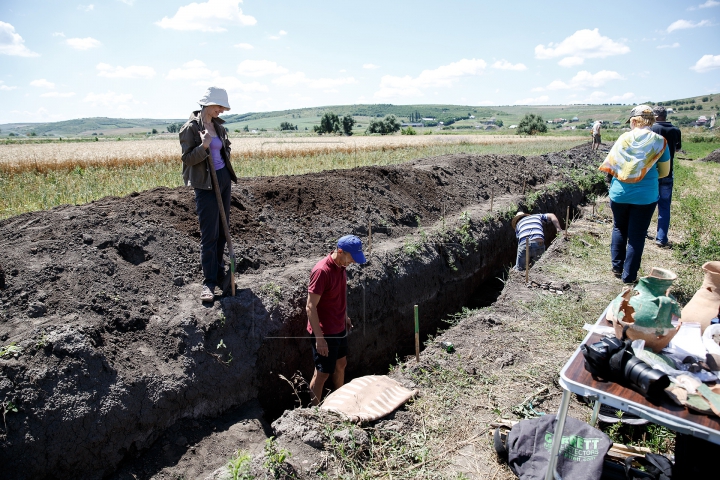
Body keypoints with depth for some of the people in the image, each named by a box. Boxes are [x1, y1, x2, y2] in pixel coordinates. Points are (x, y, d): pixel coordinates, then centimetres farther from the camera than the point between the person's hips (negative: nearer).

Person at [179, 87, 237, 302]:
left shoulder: (218, 125, 9)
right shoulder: (191, 127, -10)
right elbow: (187, 158, -13)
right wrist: (203, 146, -27)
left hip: (223, 179, 7)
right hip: (205, 183, -7)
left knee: (223, 229, 12)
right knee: (209, 234, -5)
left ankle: (219, 270, 26)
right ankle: (209, 282, 3)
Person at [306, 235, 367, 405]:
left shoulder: (341, 266, 1)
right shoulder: (321, 271, -27)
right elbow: (310, 307, -25)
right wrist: (319, 338, -24)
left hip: (340, 329, 9)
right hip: (324, 333, -9)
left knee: (341, 364, 23)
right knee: (322, 373, 5)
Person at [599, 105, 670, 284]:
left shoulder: (624, 138, -5)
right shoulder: (659, 142, -5)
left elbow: (609, 165, -1)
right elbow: (664, 172, 4)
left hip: (619, 193, 1)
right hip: (646, 196, -1)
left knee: (619, 229, 20)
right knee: (637, 235, 7)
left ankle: (617, 267, 24)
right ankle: (629, 276, 13)